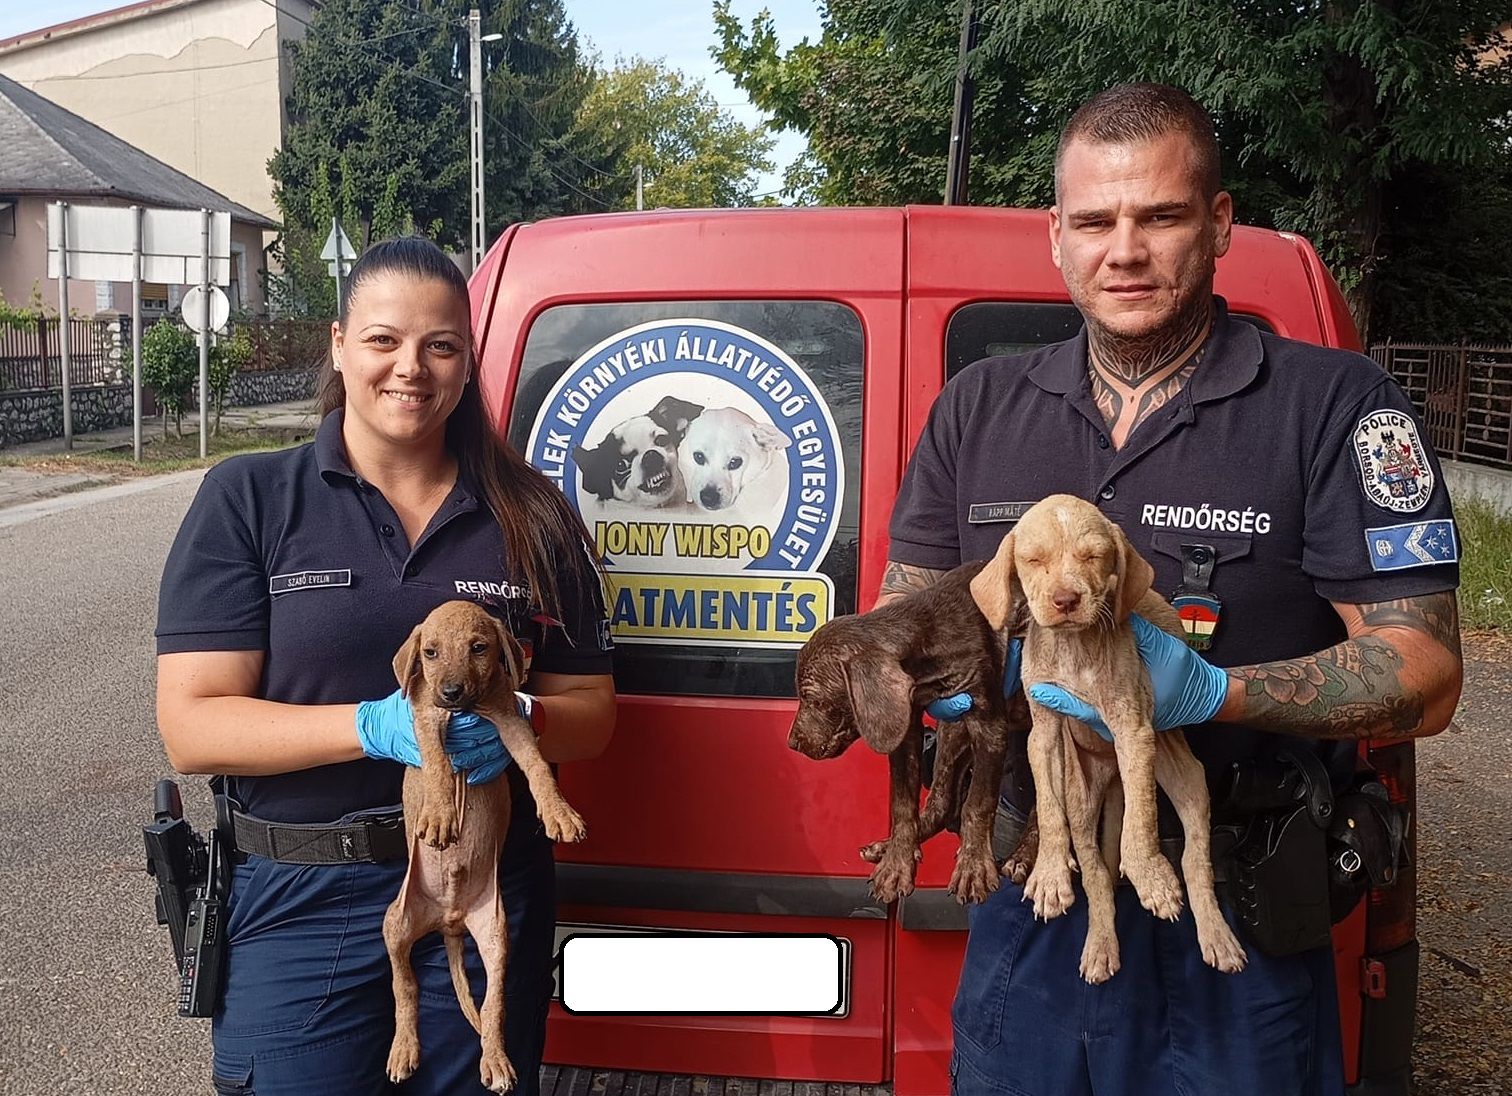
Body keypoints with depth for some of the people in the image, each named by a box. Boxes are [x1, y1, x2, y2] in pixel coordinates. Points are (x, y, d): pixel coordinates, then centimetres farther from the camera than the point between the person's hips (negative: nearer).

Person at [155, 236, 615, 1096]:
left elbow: (590, 711, 5)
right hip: (300, 902, -2)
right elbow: (191, 727, -10)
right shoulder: (248, 499, -5)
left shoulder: (532, 517, 1)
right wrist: (378, 725, -24)